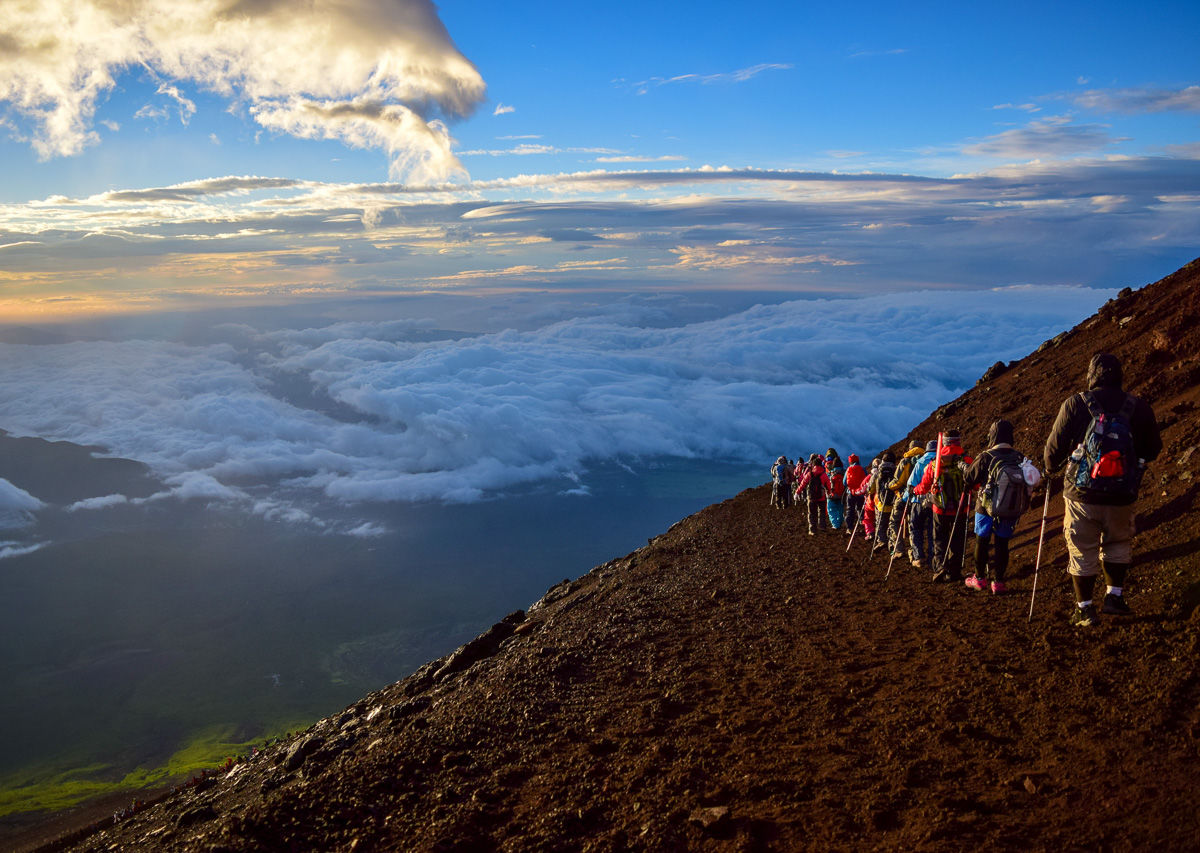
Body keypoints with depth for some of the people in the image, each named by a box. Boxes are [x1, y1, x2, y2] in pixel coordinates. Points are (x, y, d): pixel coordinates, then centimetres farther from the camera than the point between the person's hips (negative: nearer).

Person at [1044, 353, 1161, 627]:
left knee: (1082, 551, 9)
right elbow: (1153, 450, 9)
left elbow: (1055, 446, -3)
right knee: (1118, 544, 24)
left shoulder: (1075, 404, -7)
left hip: (1082, 494, -2)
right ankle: (1115, 596, 22)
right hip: (1122, 497, 2)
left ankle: (1085, 608, 14)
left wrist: (1051, 467, 18)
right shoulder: (1139, 407, 0)